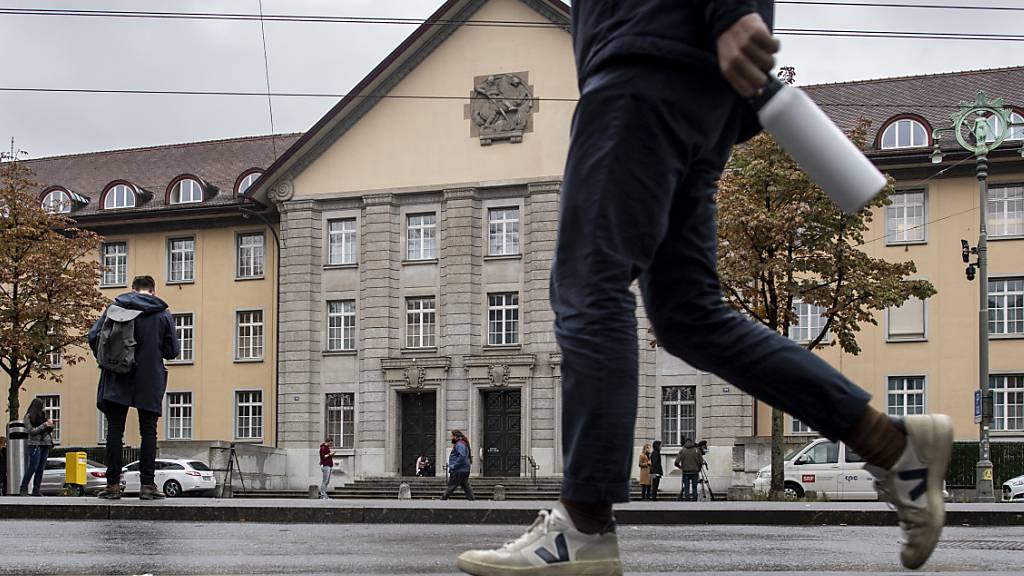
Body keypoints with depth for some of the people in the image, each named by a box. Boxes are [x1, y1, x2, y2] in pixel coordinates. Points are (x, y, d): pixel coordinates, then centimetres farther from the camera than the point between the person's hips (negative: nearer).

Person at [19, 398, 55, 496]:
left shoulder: (43, 414, 14)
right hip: (35, 443, -5)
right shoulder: (28, 417, -2)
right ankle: (23, 489, -3)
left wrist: (51, 425, -2)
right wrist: (45, 425, -13)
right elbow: (32, 431, -8)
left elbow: (48, 430, 20)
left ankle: (36, 490, 4)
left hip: (45, 443, 5)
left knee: (41, 468, 2)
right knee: (33, 467, -10)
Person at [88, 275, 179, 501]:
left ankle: (113, 484, -1)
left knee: (115, 430, 3)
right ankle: (147, 484, -2)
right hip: (150, 382, 0)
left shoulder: (114, 307, 5)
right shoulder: (162, 314, 4)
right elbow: (172, 351, 3)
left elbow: (93, 337, 1)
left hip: (117, 380, 1)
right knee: (148, 431, 3)